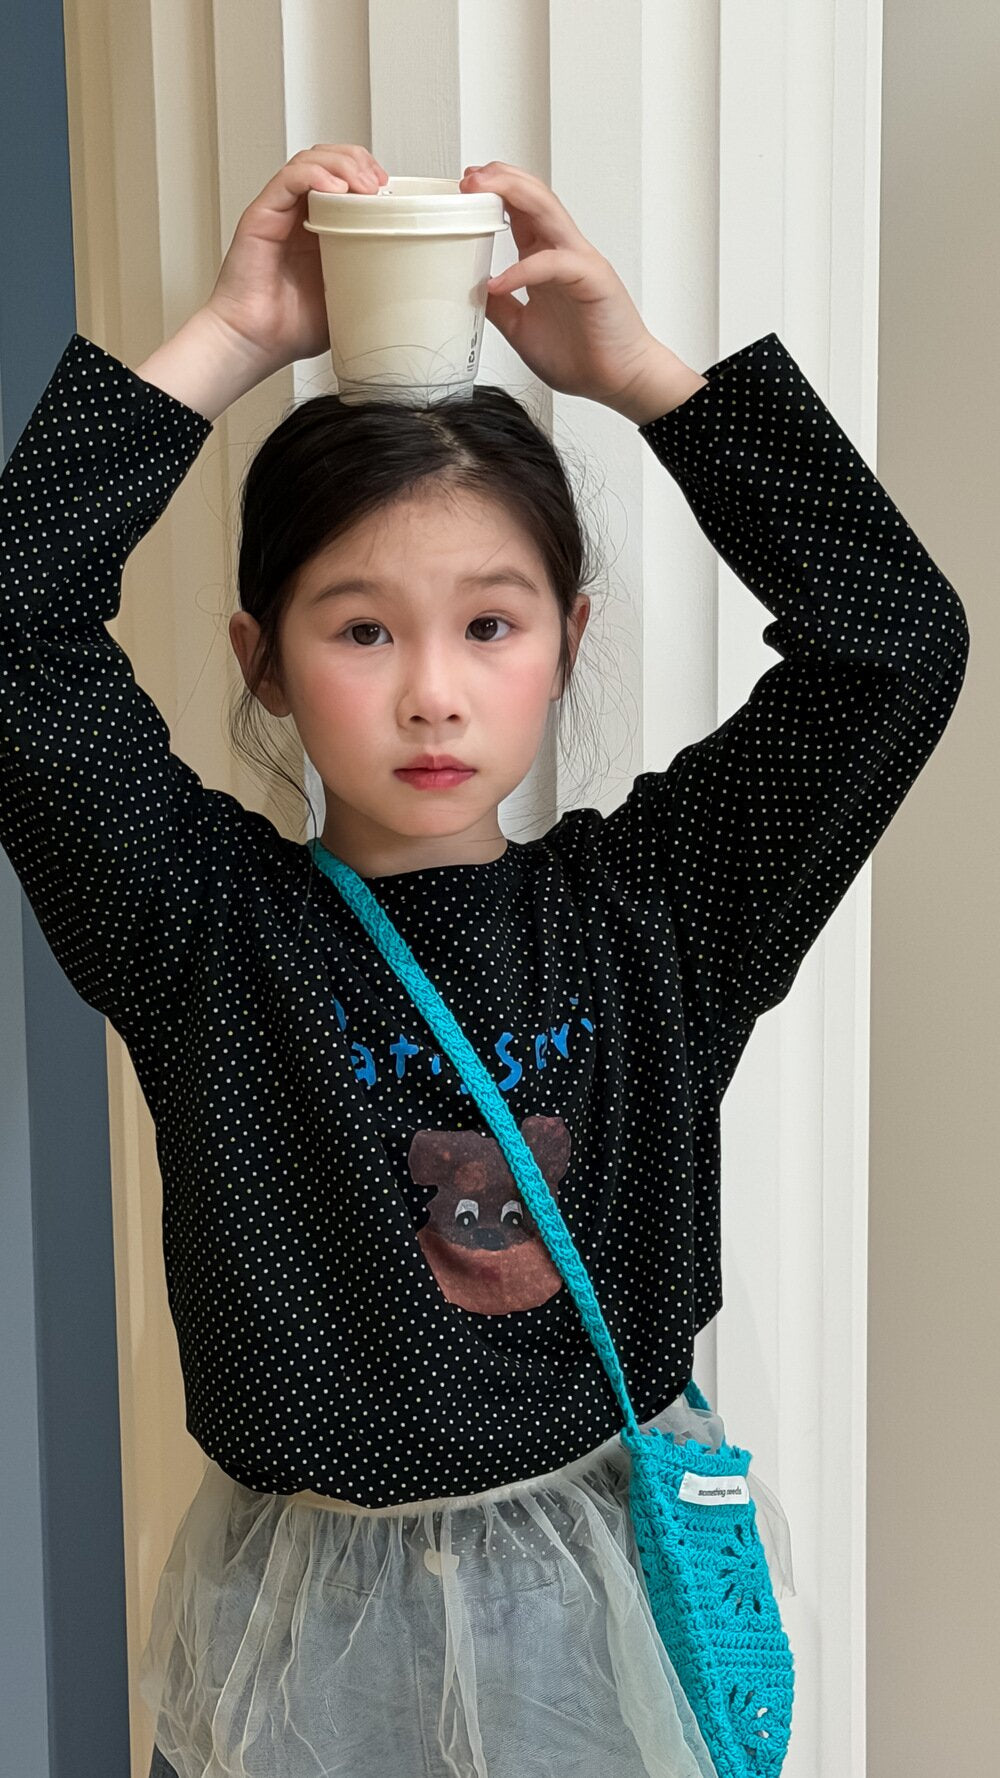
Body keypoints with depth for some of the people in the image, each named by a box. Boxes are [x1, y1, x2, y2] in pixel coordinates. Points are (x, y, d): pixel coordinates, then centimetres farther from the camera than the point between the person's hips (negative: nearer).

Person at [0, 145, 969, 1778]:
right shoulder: (209, 930, -9)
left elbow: (894, 639, -10)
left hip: (620, 1577, 2)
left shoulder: (655, 907, -5)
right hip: (318, 1616, -1)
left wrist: (642, 371, -14)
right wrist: (229, 341, -18)